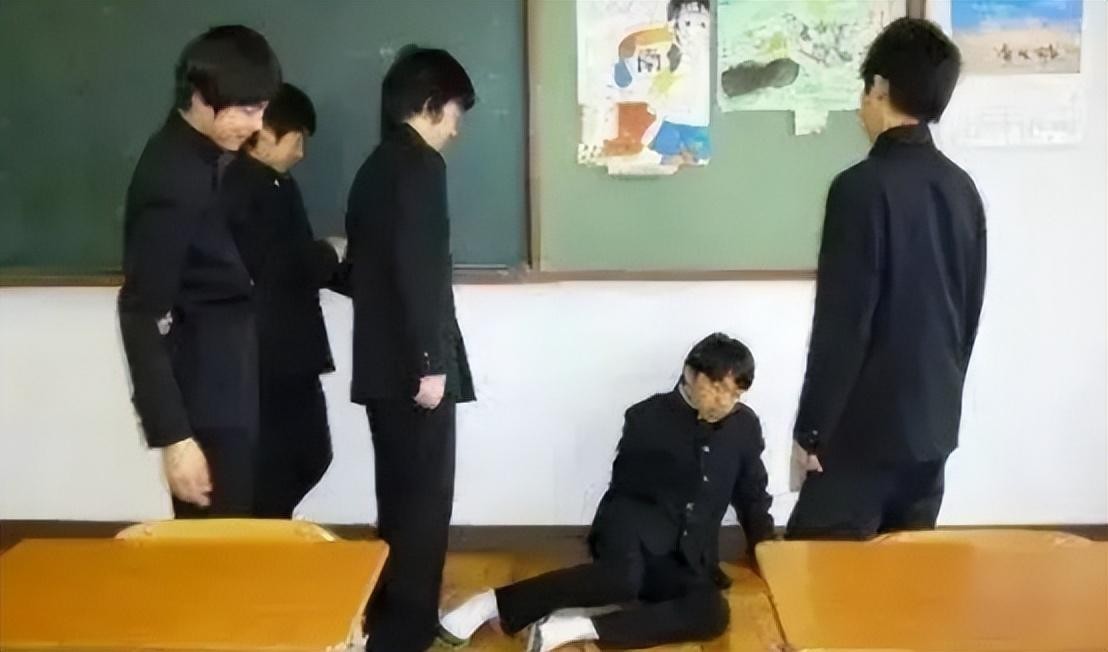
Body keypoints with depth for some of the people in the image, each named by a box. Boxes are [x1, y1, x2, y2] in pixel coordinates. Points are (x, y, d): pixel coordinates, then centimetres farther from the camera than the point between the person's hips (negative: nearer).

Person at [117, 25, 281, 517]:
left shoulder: (207, 154, 5)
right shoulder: (172, 179, -21)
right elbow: (144, 315, -22)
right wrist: (173, 436, -23)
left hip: (231, 377, 9)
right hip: (206, 392, -9)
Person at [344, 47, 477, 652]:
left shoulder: (375, 167, 16)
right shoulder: (419, 164, -11)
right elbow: (419, 270, -20)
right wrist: (432, 361, -19)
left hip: (380, 360, 9)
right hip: (412, 363, -9)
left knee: (400, 493, 16)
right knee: (424, 496, -1)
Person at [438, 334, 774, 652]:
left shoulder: (746, 427, 9)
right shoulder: (648, 417, -1)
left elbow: (753, 497, 20)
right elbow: (626, 485, 3)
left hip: (688, 557, 4)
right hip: (638, 526, -4)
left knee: (713, 614, -30)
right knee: (623, 577, -40)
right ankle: (493, 602, -29)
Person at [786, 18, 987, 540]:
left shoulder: (863, 187, -17)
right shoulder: (962, 188, 6)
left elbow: (841, 323, -18)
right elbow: (970, 311, 12)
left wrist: (811, 427, -10)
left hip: (867, 426, -7)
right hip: (934, 421, 8)